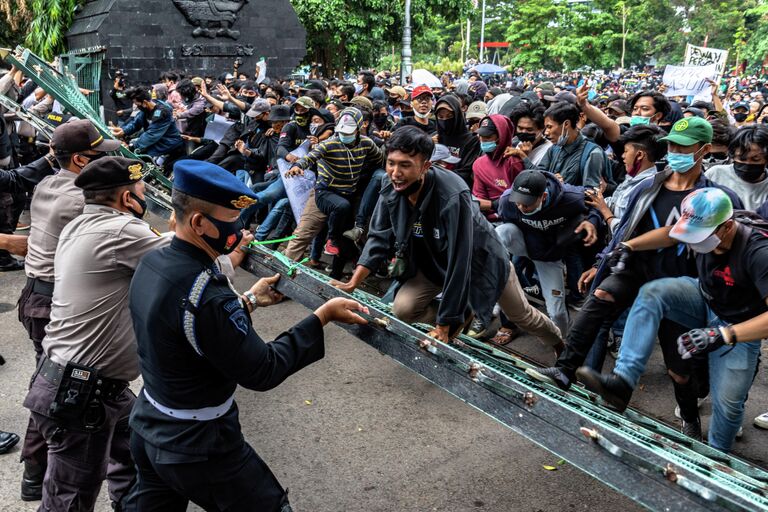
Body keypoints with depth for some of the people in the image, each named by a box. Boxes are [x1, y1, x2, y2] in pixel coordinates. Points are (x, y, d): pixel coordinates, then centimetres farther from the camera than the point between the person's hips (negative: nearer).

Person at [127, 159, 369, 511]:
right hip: (196, 446, -8)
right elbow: (262, 372, -24)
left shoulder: (152, 264, -5)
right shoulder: (204, 295, -32)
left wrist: (248, 300, 10)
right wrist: (323, 316, -20)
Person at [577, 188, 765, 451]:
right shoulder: (705, 227, -20)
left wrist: (722, 335, -53)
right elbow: (669, 233, 0)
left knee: (727, 402, -5)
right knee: (652, 292, -23)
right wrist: (628, 246, -14)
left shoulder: (758, 252, -36)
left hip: (738, 328, -4)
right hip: (704, 300, 5)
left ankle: (717, 455, 30)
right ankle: (623, 381, -31)